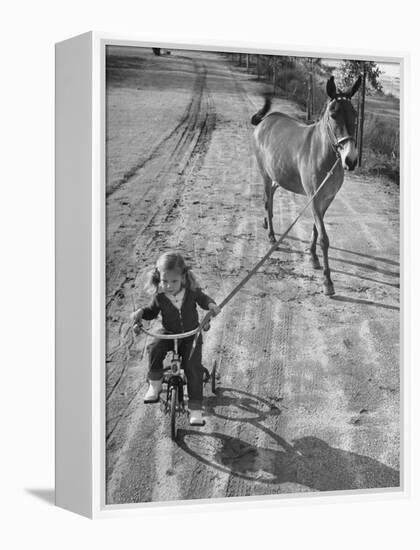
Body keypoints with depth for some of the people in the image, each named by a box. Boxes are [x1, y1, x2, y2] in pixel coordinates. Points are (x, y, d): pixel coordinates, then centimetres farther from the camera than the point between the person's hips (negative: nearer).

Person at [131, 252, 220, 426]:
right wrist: (140, 312, -14)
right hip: (168, 333, 1)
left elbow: (202, 299, 6)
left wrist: (211, 305, -16)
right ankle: (155, 384, -7)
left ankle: (195, 408, -4)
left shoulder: (191, 289, -15)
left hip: (191, 334, -1)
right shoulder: (159, 295, -14)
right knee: (155, 349, -30)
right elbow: (152, 311, 6)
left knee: (193, 367, -15)